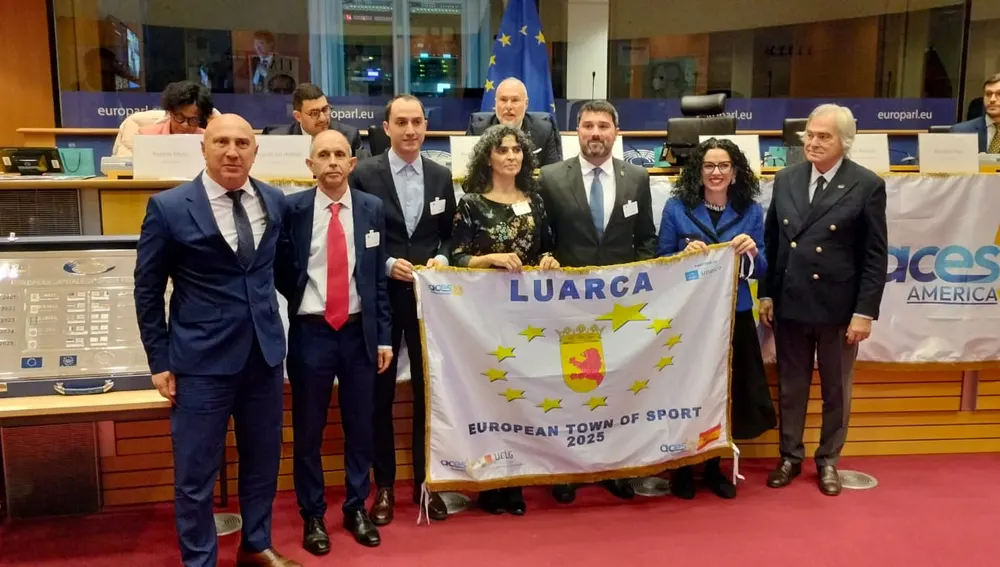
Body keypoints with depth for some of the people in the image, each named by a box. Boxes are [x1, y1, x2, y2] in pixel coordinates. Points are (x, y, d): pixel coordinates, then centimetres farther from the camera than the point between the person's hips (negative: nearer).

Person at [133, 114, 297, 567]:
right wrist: (159, 361, -3)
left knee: (263, 459, 16)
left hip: (265, 353, 4)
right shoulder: (168, 207, -8)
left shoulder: (274, 201, 3)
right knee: (196, 471, 6)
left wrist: (272, 323, 12)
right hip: (201, 359, -4)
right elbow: (148, 289, -2)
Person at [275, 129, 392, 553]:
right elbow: (280, 271, 4)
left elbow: (378, 276, 4)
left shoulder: (372, 208, 2)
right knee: (308, 429, 8)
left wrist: (384, 335, 2)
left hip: (359, 331, 2)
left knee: (359, 425, 11)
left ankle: (356, 509, 29)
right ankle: (312, 516, 25)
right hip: (310, 332, -1)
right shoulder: (292, 208, -4)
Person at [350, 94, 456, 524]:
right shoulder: (364, 175, -4)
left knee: (429, 391, 9)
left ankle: (425, 482, 24)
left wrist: (442, 259, -8)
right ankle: (384, 486, 23)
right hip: (380, 297, -2)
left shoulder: (441, 176, 6)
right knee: (380, 394, 8)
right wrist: (387, 265, -16)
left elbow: (450, 234, 12)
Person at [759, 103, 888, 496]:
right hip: (789, 303, 3)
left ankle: (828, 461, 29)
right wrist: (766, 293, 4)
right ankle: (790, 457, 29)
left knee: (836, 390, 13)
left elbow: (876, 256, -7)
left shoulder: (867, 186, -7)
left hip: (839, 307, -3)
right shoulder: (786, 180, 4)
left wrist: (865, 311, -11)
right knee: (791, 386, 13)